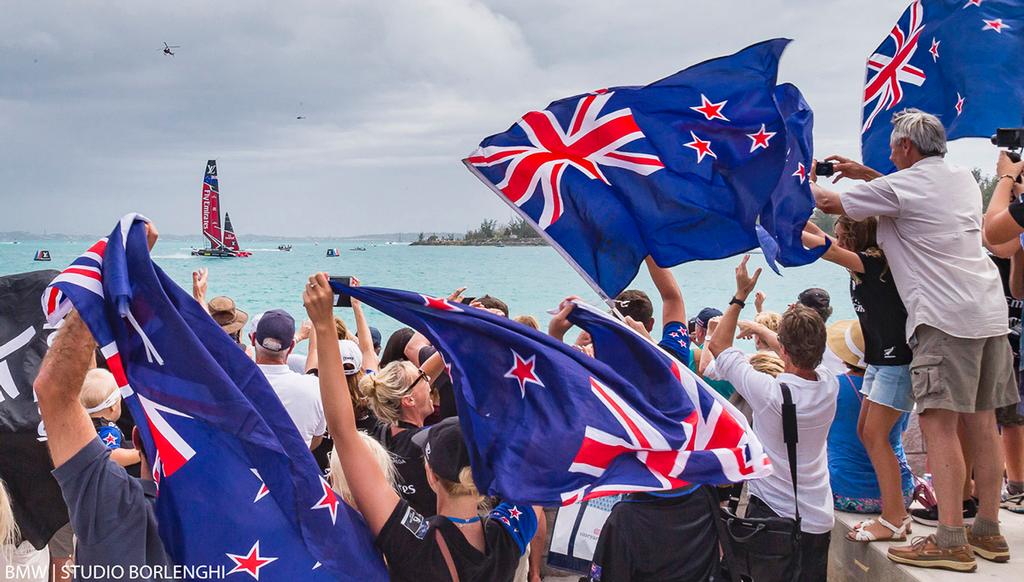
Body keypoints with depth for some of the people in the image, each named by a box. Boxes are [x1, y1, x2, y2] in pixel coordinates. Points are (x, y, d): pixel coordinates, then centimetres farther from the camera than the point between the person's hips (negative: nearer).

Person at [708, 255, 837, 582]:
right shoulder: (830, 386, -7)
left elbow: (718, 345, -6)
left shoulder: (768, 392, -21)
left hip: (772, 515, -5)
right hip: (818, 520, 5)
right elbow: (803, 356, 18)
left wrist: (741, 295, 1)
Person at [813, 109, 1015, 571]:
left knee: (939, 423, -10)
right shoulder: (964, 179, 18)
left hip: (946, 316, -9)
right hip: (990, 310, 9)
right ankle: (988, 532, 18)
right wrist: (865, 175, 36)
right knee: (981, 421, 11)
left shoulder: (901, 187, -5)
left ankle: (950, 542, -12)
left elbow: (830, 203, 5)